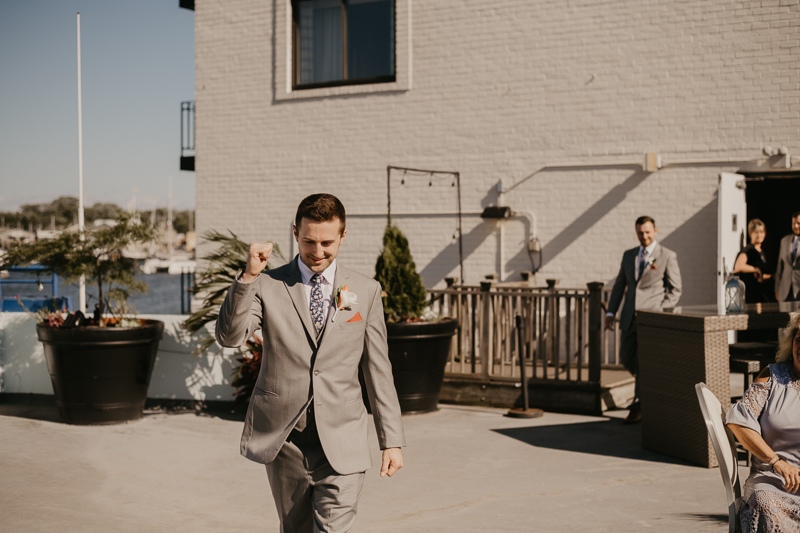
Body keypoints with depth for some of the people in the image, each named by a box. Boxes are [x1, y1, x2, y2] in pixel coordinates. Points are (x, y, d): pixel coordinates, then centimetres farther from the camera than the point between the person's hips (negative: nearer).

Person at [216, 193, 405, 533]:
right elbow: (229, 336, -13)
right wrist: (248, 276, -25)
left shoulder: (366, 292, 5)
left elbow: (378, 369, 7)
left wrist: (391, 440, 6)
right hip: (283, 438, 1)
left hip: (340, 441, 0)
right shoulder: (268, 286, 1)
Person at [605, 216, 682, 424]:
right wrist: (611, 312, 5)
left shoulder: (668, 256, -1)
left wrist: (660, 312, -12)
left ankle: (638, 405, 4)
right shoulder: (628, 256, 13)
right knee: (627, 359, 9)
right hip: (630, 317, 5)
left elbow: (675, 290, -1)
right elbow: (619, 285, 15)